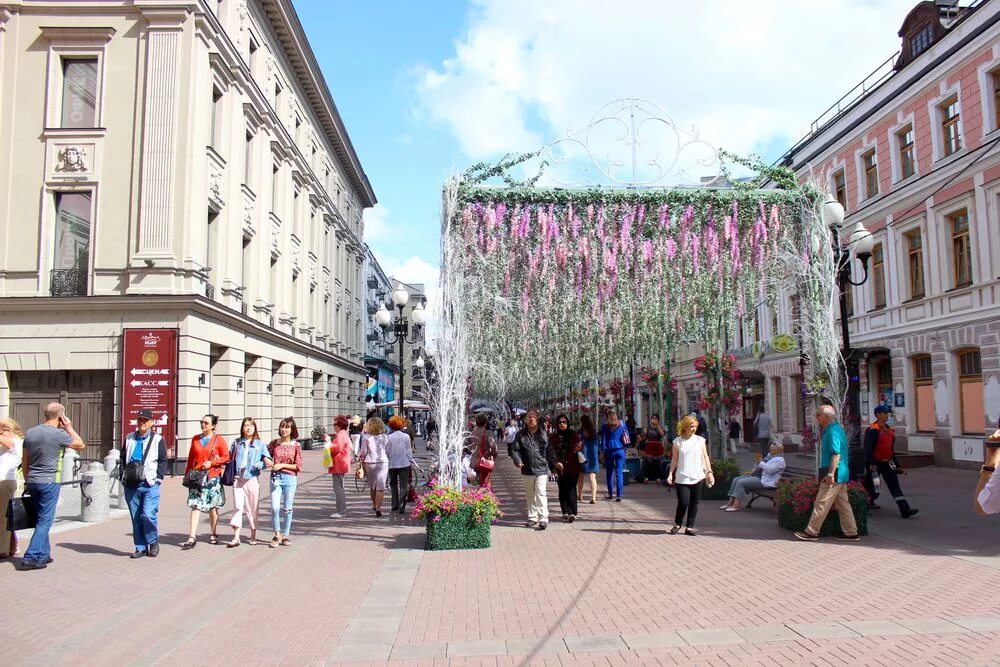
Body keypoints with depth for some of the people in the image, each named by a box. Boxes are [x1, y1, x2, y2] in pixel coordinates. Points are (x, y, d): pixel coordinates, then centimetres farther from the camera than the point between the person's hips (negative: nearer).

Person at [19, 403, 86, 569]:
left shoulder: (30, 432, 7)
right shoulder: (59, 434, -13)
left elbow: (24, 460, 13)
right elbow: (81, 445, 2)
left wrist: (27, 481, 22)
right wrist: (69, 428, 5)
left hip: (32, 482, 7)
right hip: (49, 482, -7)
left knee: (41, 519, 17)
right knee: (45, 520, -1)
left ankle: (43, 554, 24)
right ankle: (31, 557, -7)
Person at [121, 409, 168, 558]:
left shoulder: (158, 440, 3)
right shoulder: (129, 439, 13)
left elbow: (163, 461, 4)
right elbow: (123, 459, 18)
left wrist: (158, 478, -5)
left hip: (150, 484, -4)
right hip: (131, 485, 4)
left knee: (148, 514, -15)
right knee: (136, 518, 7)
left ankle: (153, 541, 8)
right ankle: (141, 547, 17)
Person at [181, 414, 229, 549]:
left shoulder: (219, 439, -1)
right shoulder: (195, 439, 10)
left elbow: (226, 457, -1)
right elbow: (190, 458, 14)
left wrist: (211, 462, -13)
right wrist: (186, 474, 12)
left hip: (213, 476, -2)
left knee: (212, 506, 8)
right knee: (195, 505, -7)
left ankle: (213, 535, 22)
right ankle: (192, 537, -10)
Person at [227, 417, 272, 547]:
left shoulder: (260, 444, 5)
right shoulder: (237, 442, 10)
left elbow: (268, 461, 3)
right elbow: (230, 458, 18)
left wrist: (260, 465, -15)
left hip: (252, 478, -1)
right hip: (238, 478, 1)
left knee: (252, 508, 6)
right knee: (238, 507, -7)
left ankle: (253, 535, 20)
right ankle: (236, 537, -5)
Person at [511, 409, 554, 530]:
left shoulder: (544, 434, 1)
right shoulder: (521, 435, 4)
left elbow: (549, 451, 4)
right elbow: (516, 450, 0)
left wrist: (553, 466, 2)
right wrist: (518, 461, -19)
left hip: (541, 470, -3)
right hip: (527, 470, 3)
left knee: (541, 493, -12)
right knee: (530, 495, 14)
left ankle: (543, 519, -12)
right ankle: (532, 518, 26)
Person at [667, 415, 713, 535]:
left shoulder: (700, 440, 5)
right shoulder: (677, 441, 2)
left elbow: (705, 457, 7)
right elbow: (674, 459, 6)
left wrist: (709, 472, 0)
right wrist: (670, 474, 0)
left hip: (697, 477, 2)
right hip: (682, 478, -2)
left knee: (694, 503, 4)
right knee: (683, 502, -8)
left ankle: (689, 527, 15)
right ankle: (677, 524, 16)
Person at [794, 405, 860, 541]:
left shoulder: (832, 431, -18)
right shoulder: (836, 428, 14)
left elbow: (836, 454, -23)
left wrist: (830, 474, -23)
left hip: (834, 475, -10)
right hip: (841, 474, 10)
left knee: (821, 503, -4)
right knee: (843, 504, 13)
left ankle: (811, 532, 2)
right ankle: (851, 533, 16)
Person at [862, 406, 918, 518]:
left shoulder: (890, 430, 12)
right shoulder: (872, 430, -13)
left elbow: (891, 450, 19)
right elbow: (868, 449, -17)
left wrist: (897, 465, 19)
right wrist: (871, 463, -25)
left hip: (887, 463, 7)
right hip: (875, 464, -7)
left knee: (895, 486, -1)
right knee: (871, 487, 4)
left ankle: (905, 510, -6)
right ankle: (867, 503, 25)